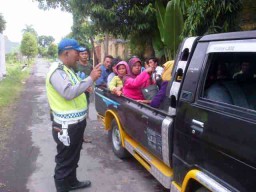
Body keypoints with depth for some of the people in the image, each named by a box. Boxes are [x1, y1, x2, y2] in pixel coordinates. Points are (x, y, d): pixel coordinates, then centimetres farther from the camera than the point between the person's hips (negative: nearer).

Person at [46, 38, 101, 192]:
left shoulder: (68, 69, 13)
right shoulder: (57, 71, -19)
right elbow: (69, 93, -33)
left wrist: (86, 86, 9)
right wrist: (91, 79, -30)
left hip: (76, 123, 10)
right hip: (66, 126, -10)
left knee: (73, 157, 25)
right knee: (65, 160, 4)